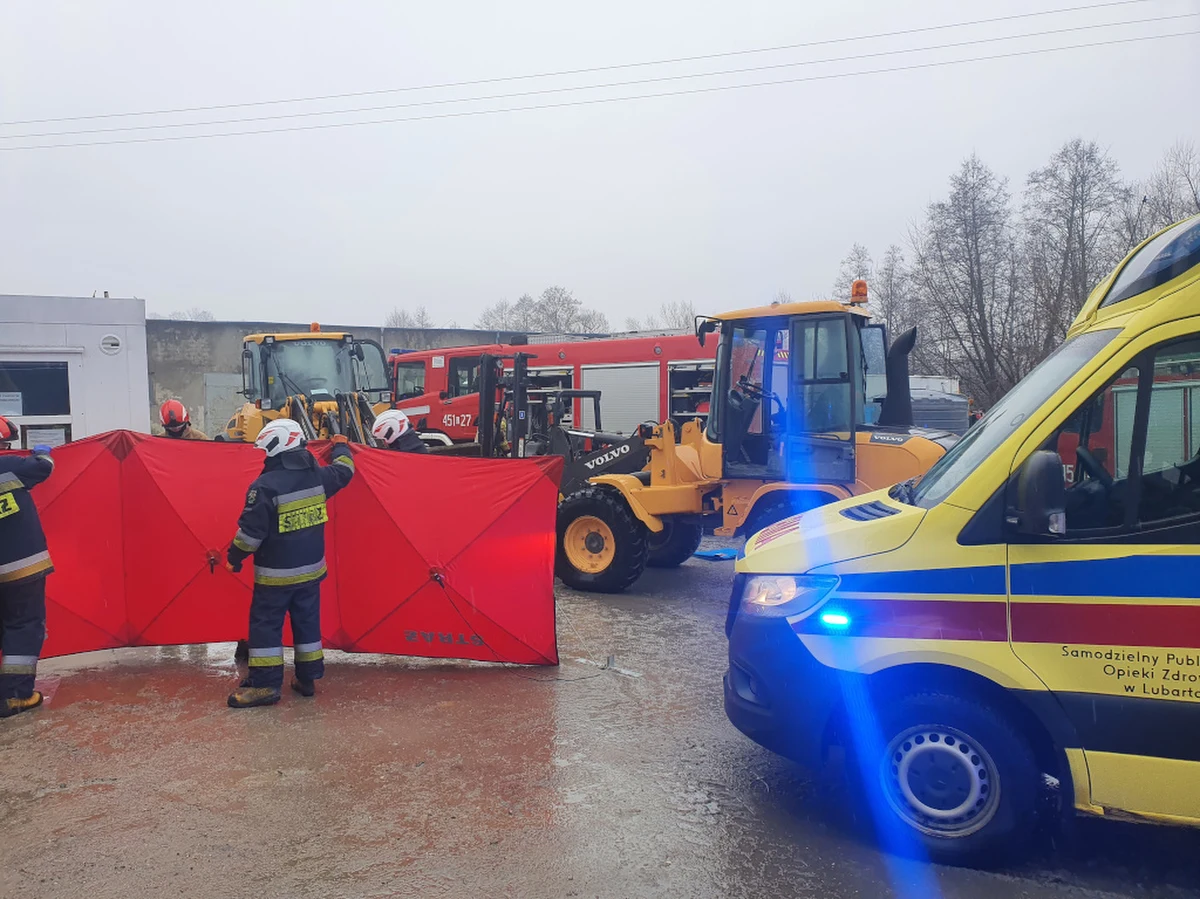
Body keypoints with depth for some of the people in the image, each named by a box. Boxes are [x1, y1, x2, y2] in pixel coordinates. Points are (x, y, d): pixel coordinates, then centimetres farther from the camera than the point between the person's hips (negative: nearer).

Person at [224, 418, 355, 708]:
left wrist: (234, 556, -1)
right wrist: (341, 447, 39)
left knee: (266, 624, 5)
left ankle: (265, 684, 7)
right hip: (310, 568, 6)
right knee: (307, 622, 15)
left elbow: (251, 530, -17)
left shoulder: (266, 486, -20)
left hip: (275, 573, -6)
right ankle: (308, 678, 22)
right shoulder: (317, 475, -2)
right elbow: (343, 472, 20)